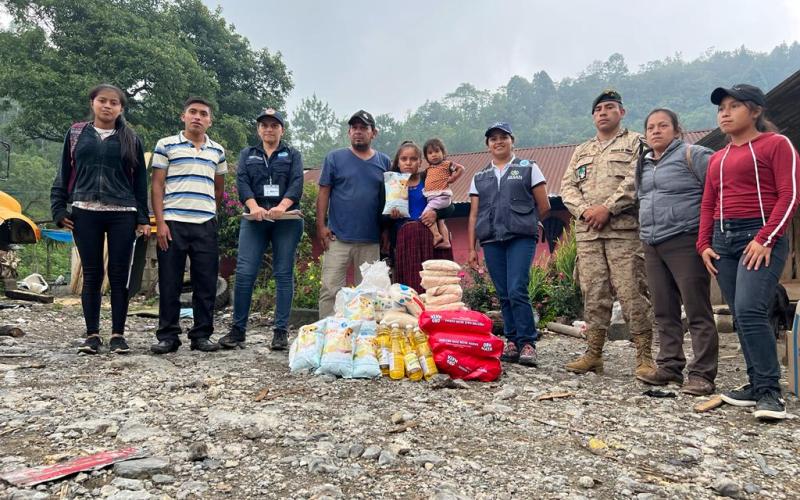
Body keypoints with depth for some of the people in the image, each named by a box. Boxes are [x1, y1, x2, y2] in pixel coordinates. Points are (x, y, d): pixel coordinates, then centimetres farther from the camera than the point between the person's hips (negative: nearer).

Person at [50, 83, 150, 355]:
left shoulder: (130, 139, 8)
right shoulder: (76, 134, 11)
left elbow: (140, 180, 7)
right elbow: (64, 174, 11)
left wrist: (143, 218, 1)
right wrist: (59, 209, 2)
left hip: (122, 214, -1)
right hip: (85, 213, 1)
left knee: (119, 274, 1)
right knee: (92, 274, 4)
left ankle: (118, 334, 9)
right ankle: (92, 334, 12)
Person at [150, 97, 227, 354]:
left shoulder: (217, 151, 14)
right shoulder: (166, 146, 5)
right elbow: (157, 186, 1)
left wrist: (207, 211, 14)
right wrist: (160, 222, -7)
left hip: (206, 225, 3)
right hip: (172, 224, -2)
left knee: (206, 282, 3)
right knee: (169, 282, 1)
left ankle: (202, 335, 13)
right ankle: (167, 336, 11)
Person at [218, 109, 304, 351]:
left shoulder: (292, 155, 14)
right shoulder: (247, 154, 19)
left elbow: (297, 183, -2)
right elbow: (242, 181, 2)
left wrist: (282, 206, -22)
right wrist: (253, 206, -18)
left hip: (286, 220, -1)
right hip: (255, 219, 1)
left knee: (284, 274, -1)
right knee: (244, 273, -7)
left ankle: (281, 331, 3)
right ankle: (238, 329, 2)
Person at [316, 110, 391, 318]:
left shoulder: (384, 162, 10)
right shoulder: (335, 158, 3)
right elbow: (323, 193, 2)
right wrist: (321, 226, -6)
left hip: (372, 240, 3)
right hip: (338, 237, -2)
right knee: (331, 289, -3)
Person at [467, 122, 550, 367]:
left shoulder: (528, 169, 9)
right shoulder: (479, 178, 18)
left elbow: (544, 208, 7)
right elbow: (474, 215, 14)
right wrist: (472, 248, 7)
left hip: (521, 239, -3)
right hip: (491, 242, 4)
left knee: (517, 291, -14)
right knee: (504, 295, 5)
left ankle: (527, 343, -5)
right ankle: (512, 342, 14)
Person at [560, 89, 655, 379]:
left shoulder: (635, 143, 8)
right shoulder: (581, 152, 24)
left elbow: (635, 180, -8)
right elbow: (567, 186, 14)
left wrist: (607, 208, -15)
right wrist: (584, 210, -5)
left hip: (625, 229, -5)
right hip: (587, 231, 5)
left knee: (632, 292, -7)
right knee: (593, 293, 5)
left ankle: (644, 356, 0)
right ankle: (593, 354, 12)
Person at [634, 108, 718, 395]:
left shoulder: (692, 155, -4)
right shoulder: (643, 164, 18)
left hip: (684, 242, -7)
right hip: (652, 246, 7)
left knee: (697, 311, -4)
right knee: (664, 312, 11)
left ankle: (702, 374, 0)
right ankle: (669, 366, 20)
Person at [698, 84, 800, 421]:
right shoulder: (717, 158, 20)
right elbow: (708, 204, 20)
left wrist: (765, 239, -16)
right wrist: (704, 244, 8)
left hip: (760, 237, -6)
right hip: (723, 240, 7)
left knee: (750, 311, -19)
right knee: (741, 316, 6)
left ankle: (769, 391, -10)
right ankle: (756, 384, 14)